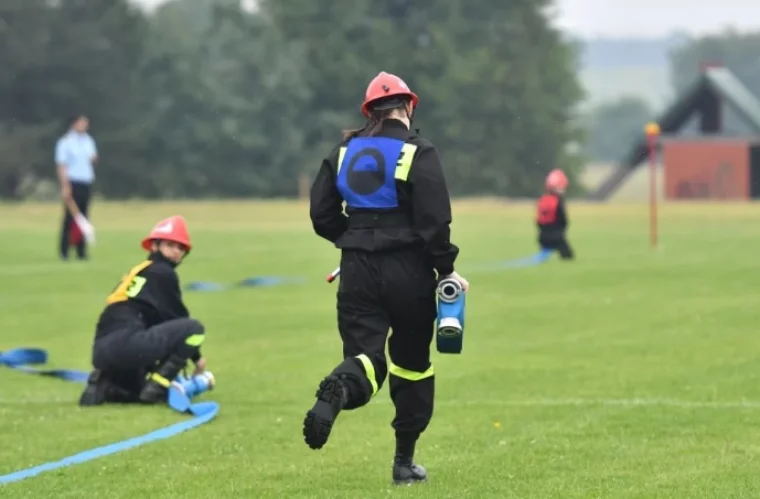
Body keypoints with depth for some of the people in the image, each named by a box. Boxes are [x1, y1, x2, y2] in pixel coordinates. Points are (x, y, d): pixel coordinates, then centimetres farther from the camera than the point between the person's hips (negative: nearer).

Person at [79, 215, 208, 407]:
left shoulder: (140, 271, 29)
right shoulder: (162, 273, 2)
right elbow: (178, 319, 3)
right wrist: (196, 357, 16)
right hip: (126, 345, -10)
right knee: (194, 328, -7)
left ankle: (104, 386, 6)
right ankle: (155, 387, -11)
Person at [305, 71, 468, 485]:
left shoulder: (344, 151, 7)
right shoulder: (417, 152, -7)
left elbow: (322, 215, 10)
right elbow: (434, 220, -13)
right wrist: (446, 269, -2)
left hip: (357, 268, 3)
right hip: (408, 270, -3)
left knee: (365, 355, 1)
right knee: (412, 361, 13)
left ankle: (338, 390, -38)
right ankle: (404, 462, 18)